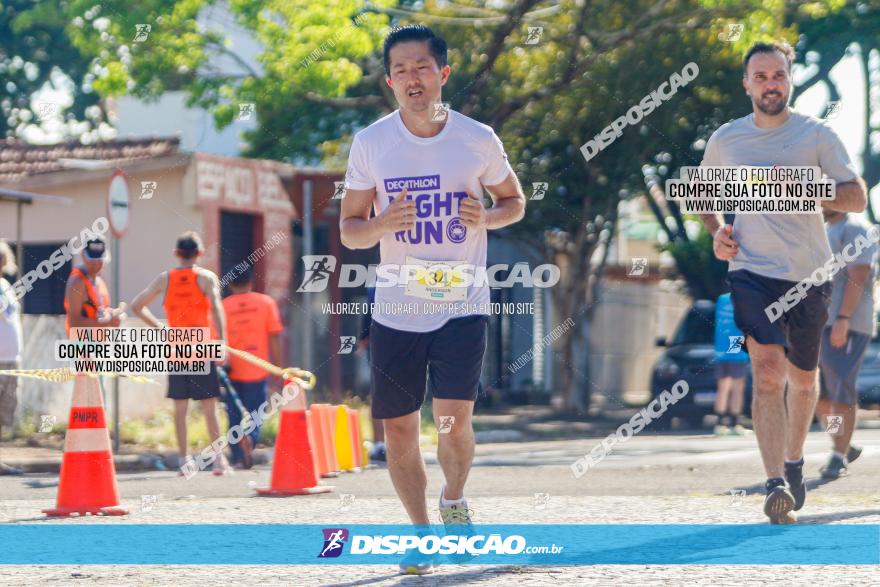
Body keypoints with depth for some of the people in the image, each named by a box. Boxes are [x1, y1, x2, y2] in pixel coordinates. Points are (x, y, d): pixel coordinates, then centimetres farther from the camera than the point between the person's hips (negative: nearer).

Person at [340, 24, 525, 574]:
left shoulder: (478, 140, -2)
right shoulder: (370, 143, 0)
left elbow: (515, 201, 13)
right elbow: (349, 228, 5)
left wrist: (485, 219, -10)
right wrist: (384, 225, -17)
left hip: (463, 306, -1)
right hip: (395, 310, 2)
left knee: (454, 421, -13)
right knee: (399, 429, 4)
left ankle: (454, 500, 19)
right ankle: (422, 532, 24)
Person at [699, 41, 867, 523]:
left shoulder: (817, 136, 2)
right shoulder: (725, 140, 8)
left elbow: (857, 196, -3)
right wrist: (716, 230, 5)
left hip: (809, 274, 1)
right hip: (752, 270, -1)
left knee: (802, 378, 13)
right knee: (767, 371, -18)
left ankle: (793, 460, 40)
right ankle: (776, 485, -24)